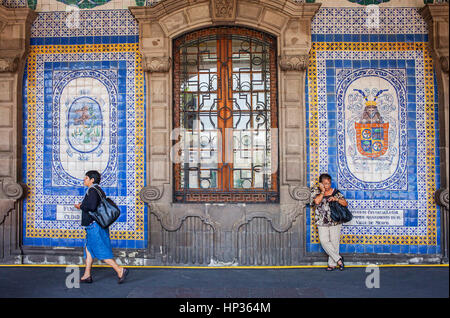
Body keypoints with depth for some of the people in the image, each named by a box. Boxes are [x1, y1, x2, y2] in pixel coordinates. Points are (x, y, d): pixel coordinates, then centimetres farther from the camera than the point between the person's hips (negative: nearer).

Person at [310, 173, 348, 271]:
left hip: (335, 221, -1)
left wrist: (336, 199, -18)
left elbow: (345, 204, -2)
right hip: (322, 222, 1)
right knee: (324, 241, -6)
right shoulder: (316, 190, 2)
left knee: (334, 242, 2)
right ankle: (338, 259, 7)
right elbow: (316, 201, -16)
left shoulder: (335, 192, 1)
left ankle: (332, 263, 14)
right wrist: (323, 191, -13)